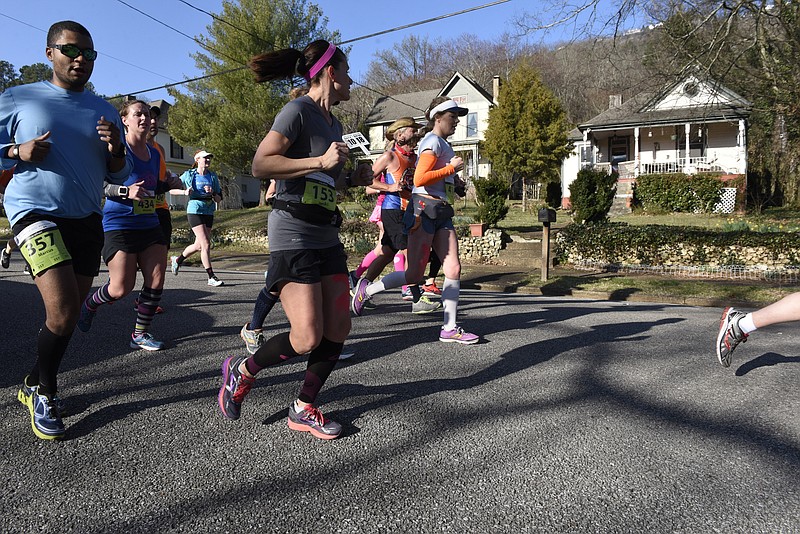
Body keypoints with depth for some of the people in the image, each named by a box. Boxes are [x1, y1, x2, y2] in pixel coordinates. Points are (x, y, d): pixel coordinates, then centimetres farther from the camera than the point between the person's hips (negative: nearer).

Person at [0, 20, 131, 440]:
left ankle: (34, 385, 31)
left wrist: (116, 150, -8)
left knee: (69, 315, 10)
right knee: (62, 311, -18)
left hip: (87, 220, 5)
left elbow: (120, 175, 12)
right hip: (35, 212, -5)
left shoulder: (104, 111, 11)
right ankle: (45, 392, 7)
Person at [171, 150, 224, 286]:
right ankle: (211, 278, -10)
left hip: (209, 213, 5)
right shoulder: (189, 175, 0)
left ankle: (177, 260, 40)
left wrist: (212, 193, -11)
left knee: (198, 245, 12)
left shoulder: (213, 176, 9)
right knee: (205, 245, -14)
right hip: (195, 212, -5)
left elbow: (219, 199, 9)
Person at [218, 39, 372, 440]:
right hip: (293, 233, -9)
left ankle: (303, 409, 18)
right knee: (307, 339, -12)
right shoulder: (299, 110, -8)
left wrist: (353, 180, 13)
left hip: (326, 236, 9)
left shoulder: (334, 123, 18)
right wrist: (320, 161, -21)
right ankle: (241, 370, 15)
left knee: (338, 331, 3)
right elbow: (260, 165, -20)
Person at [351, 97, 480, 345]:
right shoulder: (433, 141, -8)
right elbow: (419, 179, -20)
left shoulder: (443, 143, 22)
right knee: (414, 274, -4)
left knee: (454, 269, -1)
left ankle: (450, 328, 3)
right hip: (425, 209, -9)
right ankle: (367, 289, 16)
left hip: (442, 213, 9)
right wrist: (452, 168, -13)